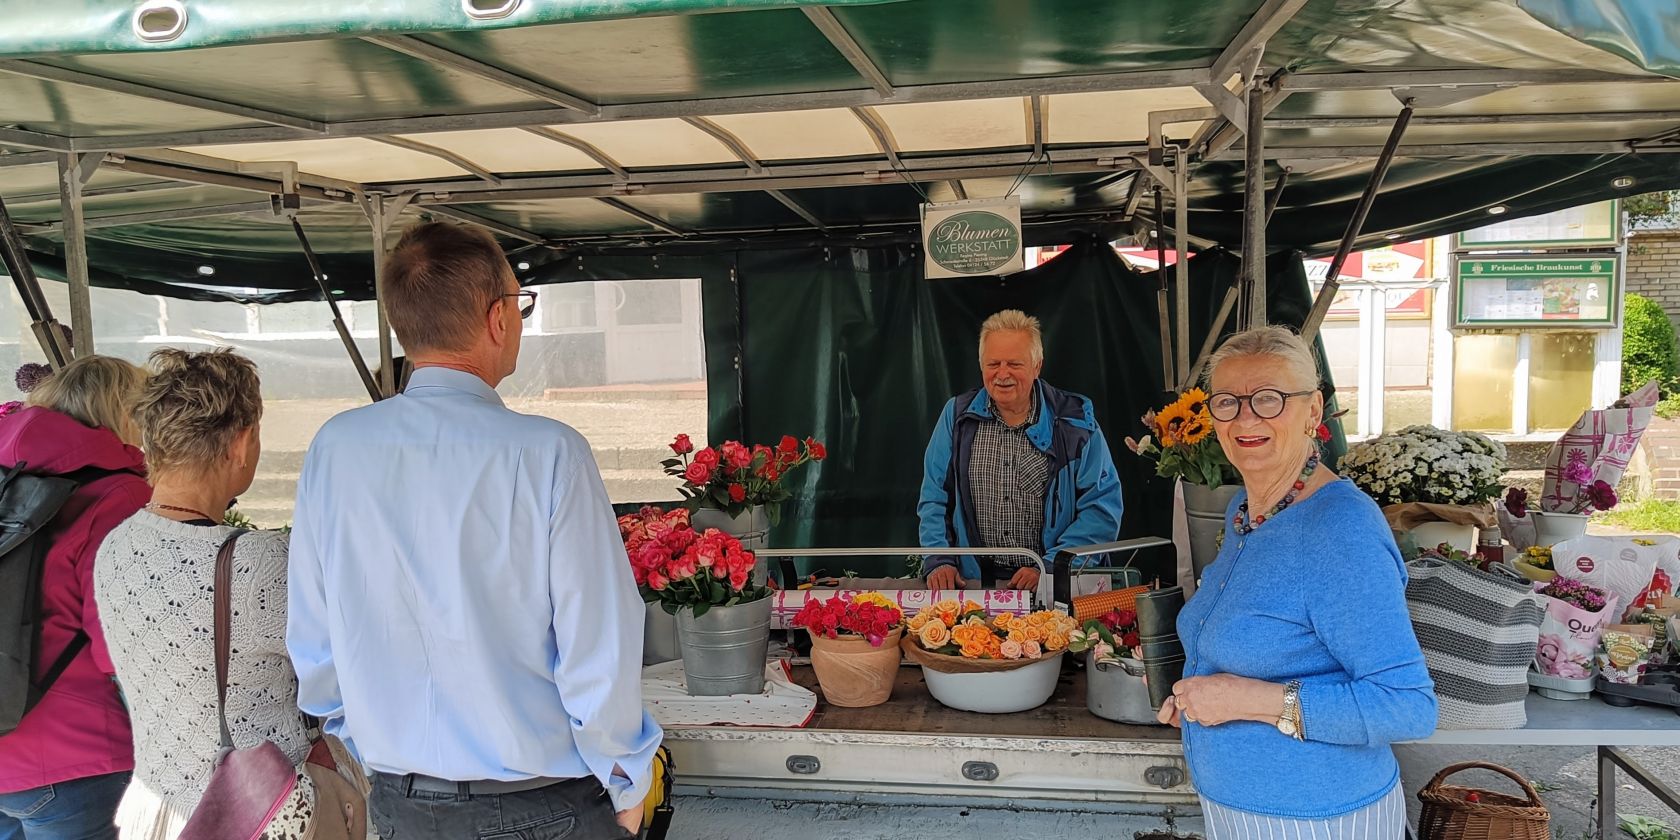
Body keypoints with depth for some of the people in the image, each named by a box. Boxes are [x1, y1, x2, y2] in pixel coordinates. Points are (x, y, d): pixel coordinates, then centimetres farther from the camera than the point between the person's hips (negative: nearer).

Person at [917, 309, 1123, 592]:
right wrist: (938, 561, -3)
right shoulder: (957, 416, 9)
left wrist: (1050, 569, -13)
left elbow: (1102, 507, -2)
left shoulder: (1075, 420, 1)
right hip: (975, 583, 2)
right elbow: (934, 500, 13)